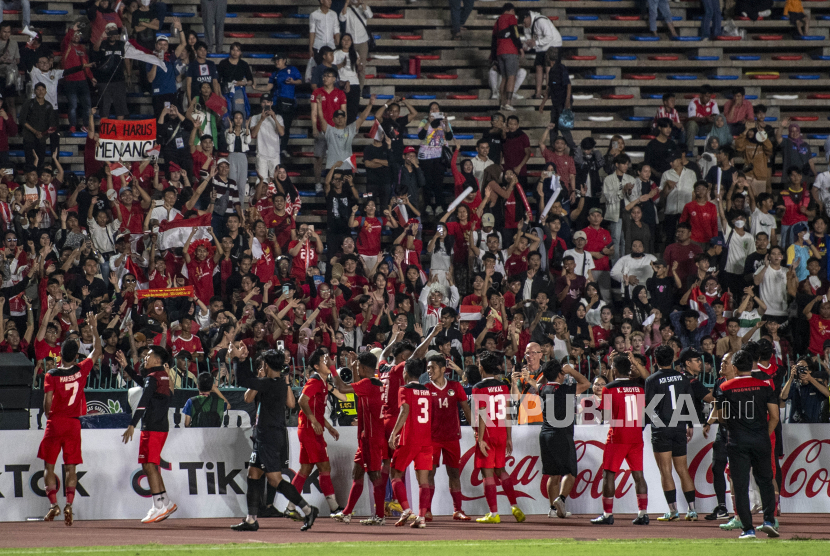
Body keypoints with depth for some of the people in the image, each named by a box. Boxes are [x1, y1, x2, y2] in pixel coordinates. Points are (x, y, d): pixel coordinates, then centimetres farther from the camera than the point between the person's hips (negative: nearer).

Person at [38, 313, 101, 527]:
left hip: (55, 422, -2)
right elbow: (97, 351, 14)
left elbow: (47, 401, -12)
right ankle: (69, 505, -9)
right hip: (74, 424, 2)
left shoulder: (51, 375, -7)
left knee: (49, 466, 7)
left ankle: (54, 504, -5)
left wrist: (49, 416, 7)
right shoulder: (81, 370, -1)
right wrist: (93, 327, 23)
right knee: (71, 467, 4)